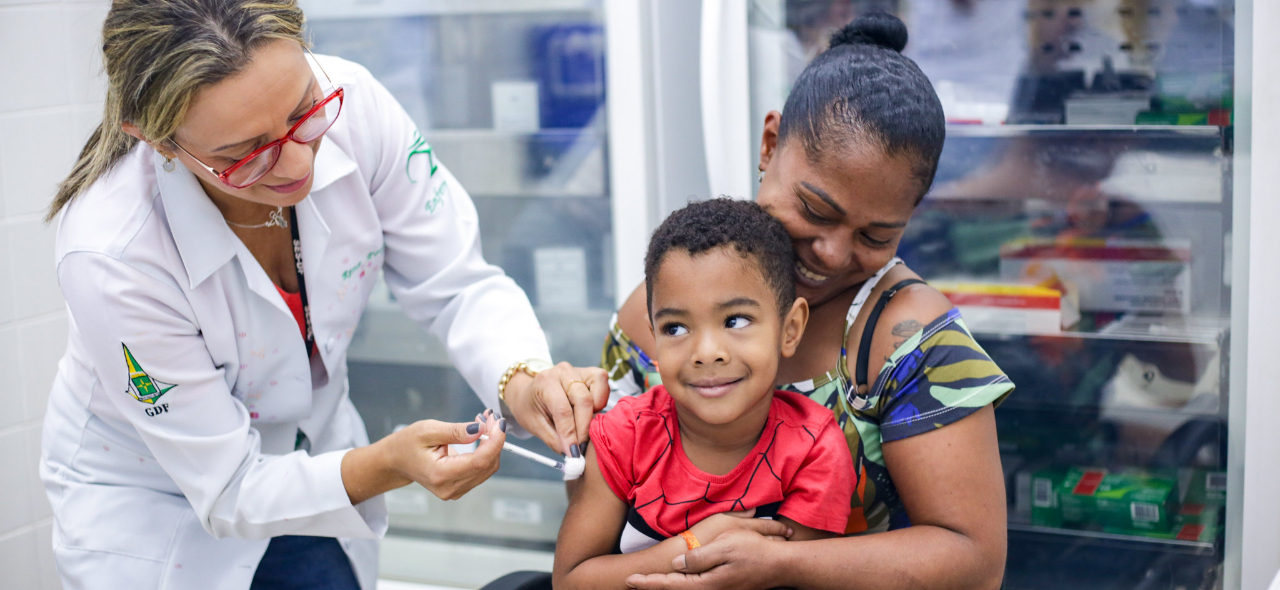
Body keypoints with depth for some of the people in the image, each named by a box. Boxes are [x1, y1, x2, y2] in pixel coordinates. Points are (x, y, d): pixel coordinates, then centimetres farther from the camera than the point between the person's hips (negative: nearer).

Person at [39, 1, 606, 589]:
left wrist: (520, 379, -33)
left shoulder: (351, 104, -24)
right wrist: (386, 466, -40)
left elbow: (457, 286, -14)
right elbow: (228, 489, -25)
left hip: (311, 457, 4)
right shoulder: (110, 253, -33)